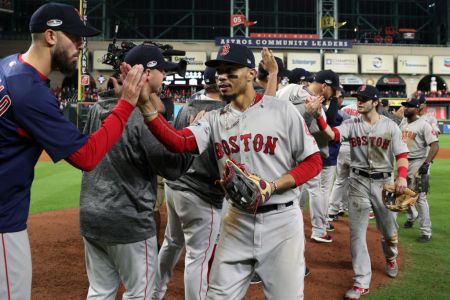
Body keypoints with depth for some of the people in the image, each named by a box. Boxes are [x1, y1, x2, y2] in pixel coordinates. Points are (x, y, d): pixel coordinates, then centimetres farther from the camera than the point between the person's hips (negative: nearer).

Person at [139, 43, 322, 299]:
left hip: (281, 220, -3)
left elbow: (313, 162, -4)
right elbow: (179, 142, -14)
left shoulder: (282, 110, -6)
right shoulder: (215, 119, 4)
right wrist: (146, 105, -27)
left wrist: (272, 187, -18)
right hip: (238, 220, 3)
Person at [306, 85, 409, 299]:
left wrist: (402, 176, -22)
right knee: (357, 232, -2)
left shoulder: (390, 126, -2)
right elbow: (332, 135, -19)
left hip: (384, 182, 0)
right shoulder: (351, 124, -1)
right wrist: (318, 116, -37)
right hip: (358, 182, 0)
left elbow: (401, 154, -4)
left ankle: (390, 257, 49)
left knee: (389, 229, 14)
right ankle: (361, 282, 5)